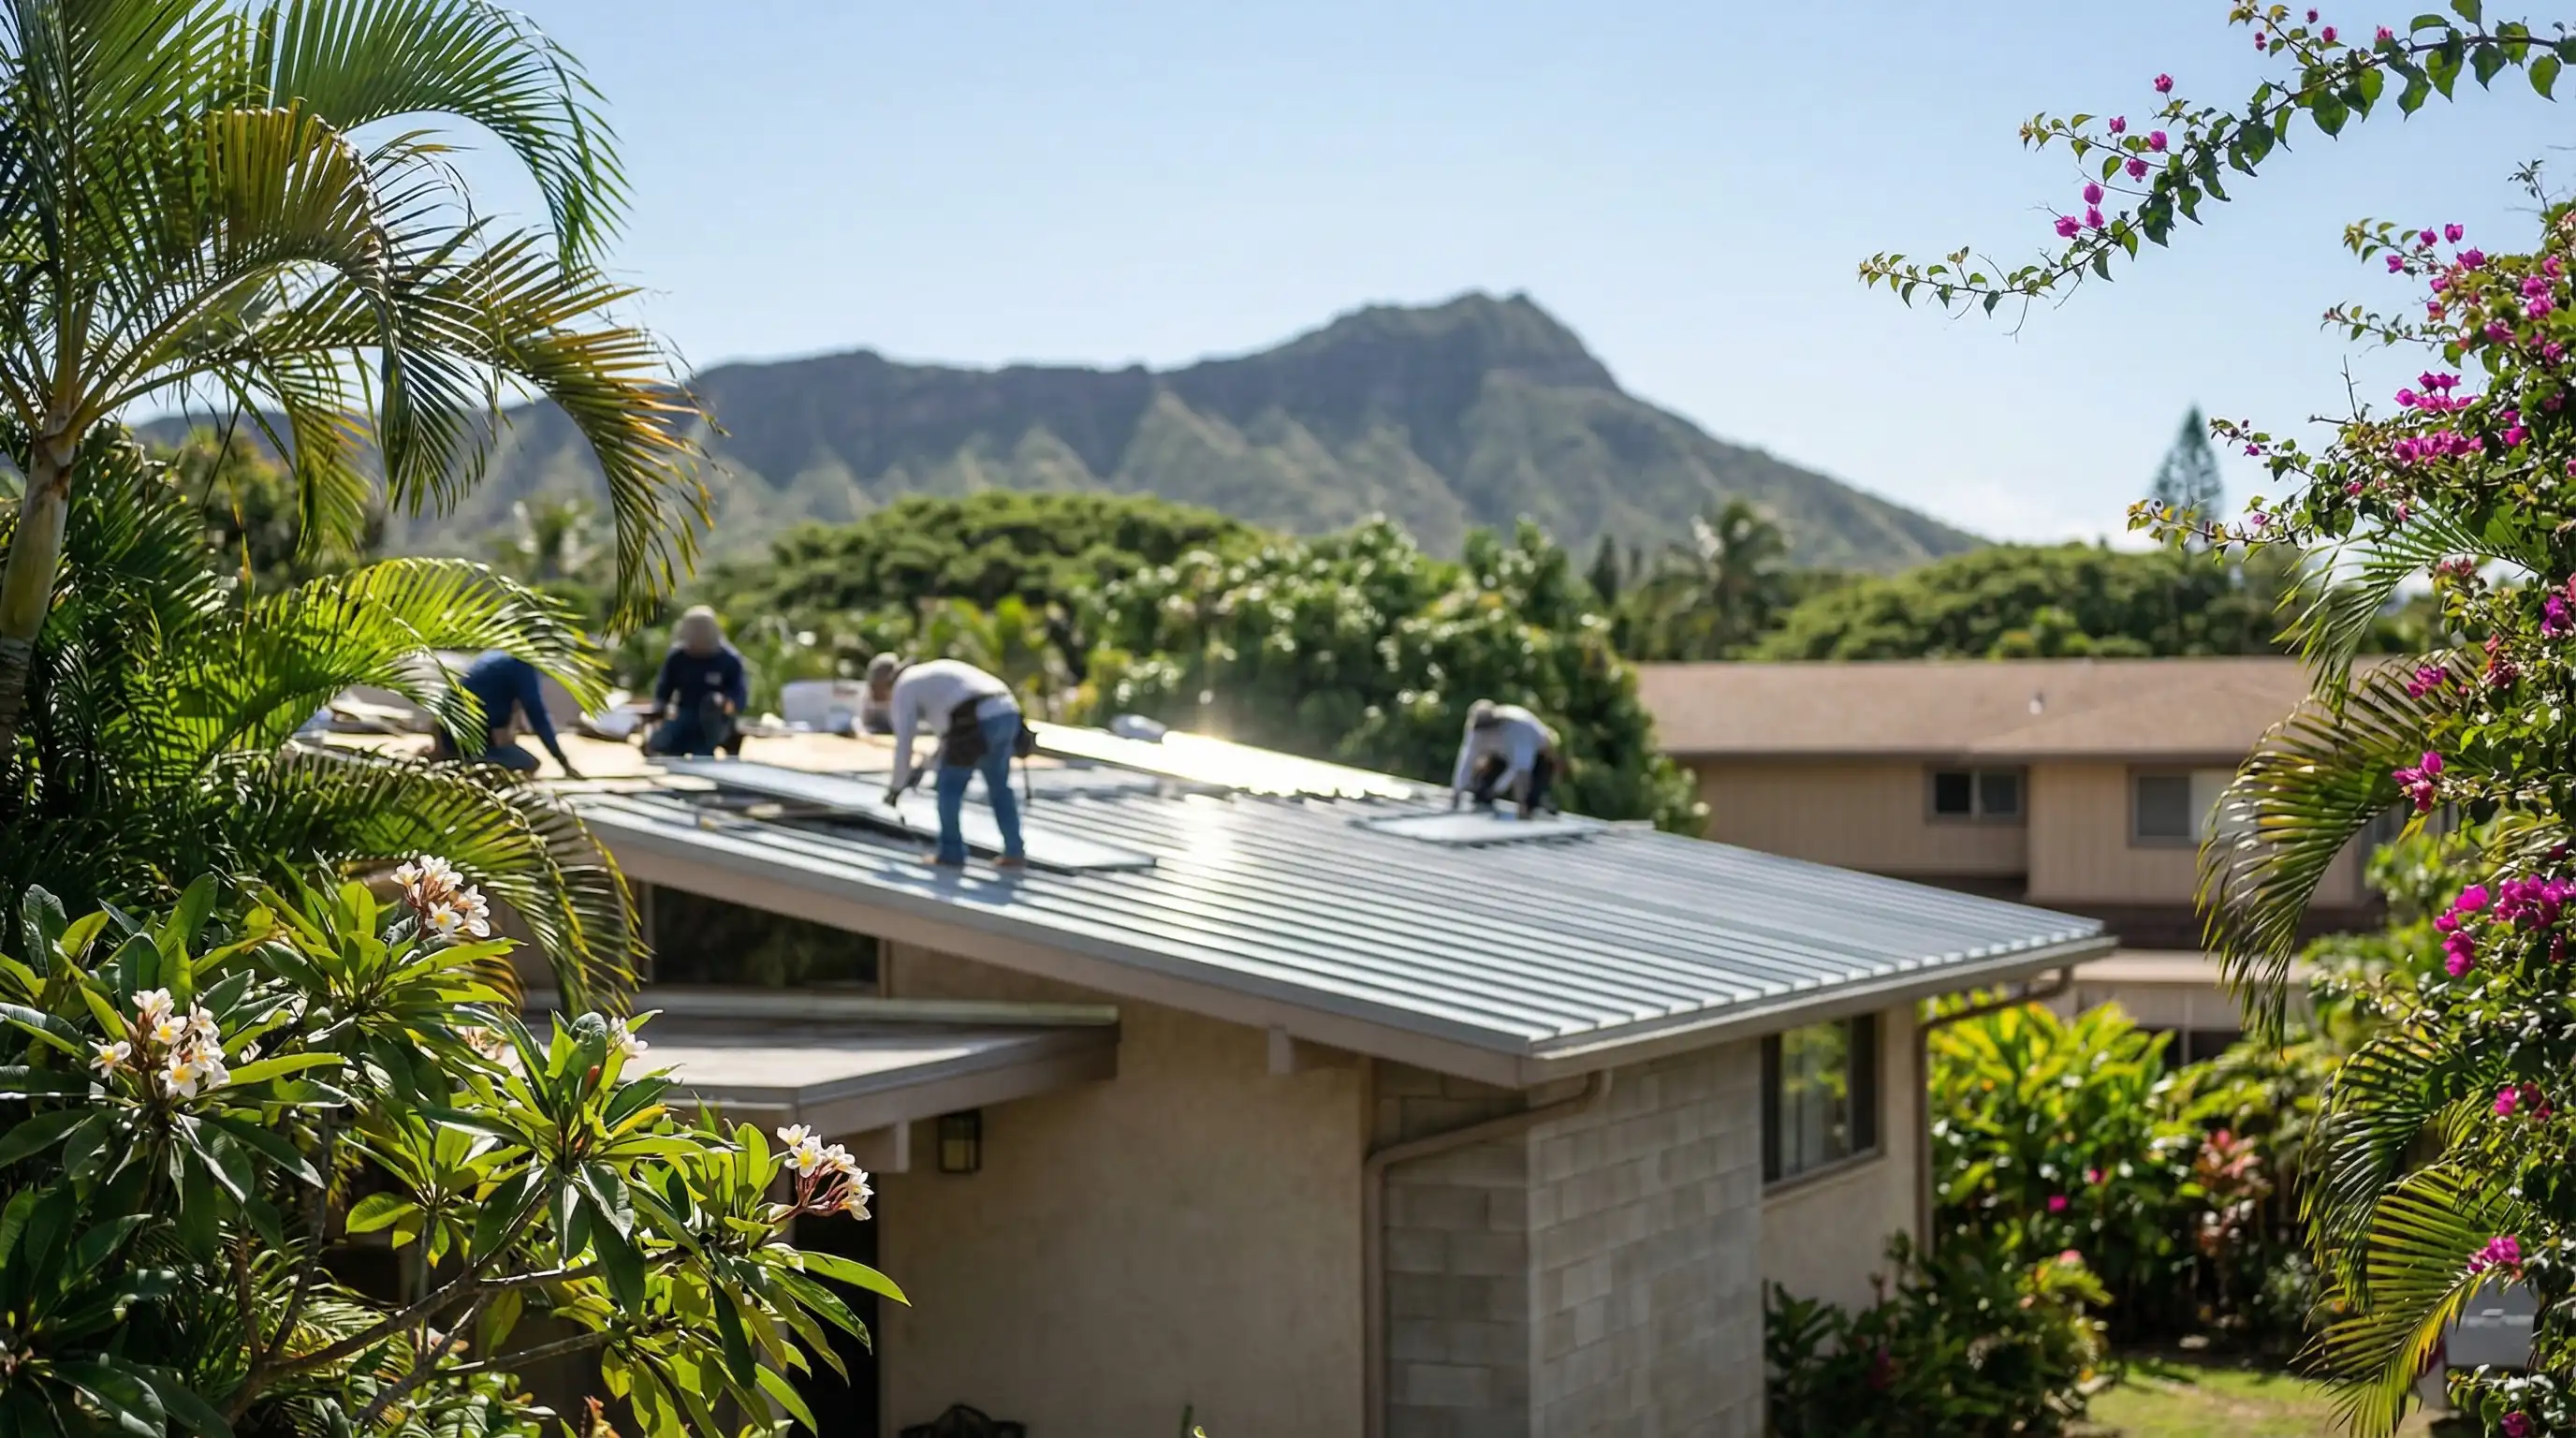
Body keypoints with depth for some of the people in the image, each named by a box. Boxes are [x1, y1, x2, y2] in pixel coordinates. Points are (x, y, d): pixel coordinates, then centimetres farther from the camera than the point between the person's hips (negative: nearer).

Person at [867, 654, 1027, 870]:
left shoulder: (903, 688, 9)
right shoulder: (932, 675, 34)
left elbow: (903, 744, 5)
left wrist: (896, 787, 18)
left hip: (977, 724, -8)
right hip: (1007, 714, 8)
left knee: (950, 786, 9)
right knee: (999, 786, 20)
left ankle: (951, 853, 15)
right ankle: (1014, 852, 22)